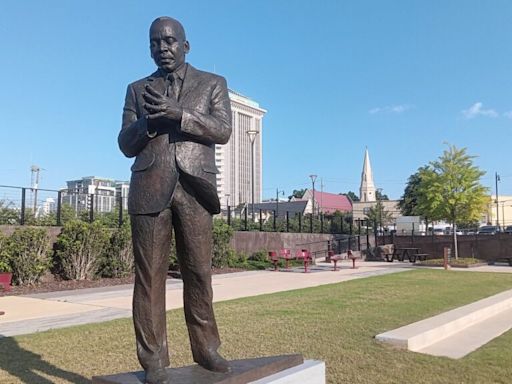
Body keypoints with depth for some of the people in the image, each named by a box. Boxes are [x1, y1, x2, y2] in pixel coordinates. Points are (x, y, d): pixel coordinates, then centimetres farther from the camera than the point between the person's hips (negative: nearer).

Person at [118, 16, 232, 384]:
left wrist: (177, 114, -15)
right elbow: (126, 145, 11)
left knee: (199, 272, 1)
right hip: (150, 189, 1)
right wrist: (149, 120, -10)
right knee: (150, 275, -1)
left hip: (193, 189, -1)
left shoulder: (213, 84, 13)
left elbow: (223, 131, -2)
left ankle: (206, 348, 13)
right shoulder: (137, 89, 18)